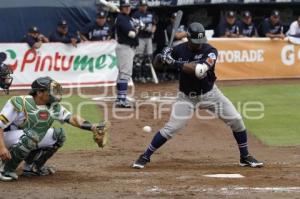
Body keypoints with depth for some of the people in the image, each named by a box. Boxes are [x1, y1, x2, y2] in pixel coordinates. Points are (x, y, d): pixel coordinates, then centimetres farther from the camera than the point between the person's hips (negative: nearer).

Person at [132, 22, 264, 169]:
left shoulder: (210, 51, -19)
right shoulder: (179, 50, -12)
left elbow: (200, 70, -37)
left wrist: (175, 63, -38)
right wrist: (163, 57, -21)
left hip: (209, 93, 1)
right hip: (186, 96, 0)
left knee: (236, 120, -5)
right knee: (171, 128, -13)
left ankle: (245, 157, 13)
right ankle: (145, 157, 2)